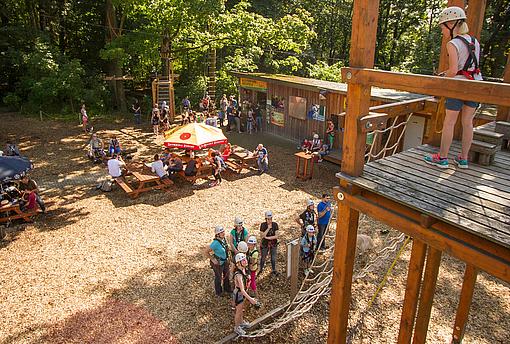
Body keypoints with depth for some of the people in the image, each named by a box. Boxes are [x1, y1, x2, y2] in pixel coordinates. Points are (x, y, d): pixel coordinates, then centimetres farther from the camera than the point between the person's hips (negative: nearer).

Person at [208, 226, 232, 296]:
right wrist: (213, 260, -22)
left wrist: (227, 259, 12)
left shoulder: (223, 239, -7)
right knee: (218, 277, 13)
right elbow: (208, 251, -27)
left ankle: (227, 288, 49)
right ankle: (218, 292, 36)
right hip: (218, 263, -8)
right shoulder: (216, 242, -31)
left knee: (227, 275, 25)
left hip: (225, 261, 8)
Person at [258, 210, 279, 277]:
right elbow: (262, 236, -22)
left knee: (273, 258, 12)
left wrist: (268, 237, -21)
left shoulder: (275, 225, -11)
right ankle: (261, 270, 37)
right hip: (265, 244, -1)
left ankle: (274, 270, 34)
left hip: (273, 244, 1)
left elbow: (276, 236, -13)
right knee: (263, 258, 14)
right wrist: (268, 228, -27)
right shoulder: (263, 225, -16)